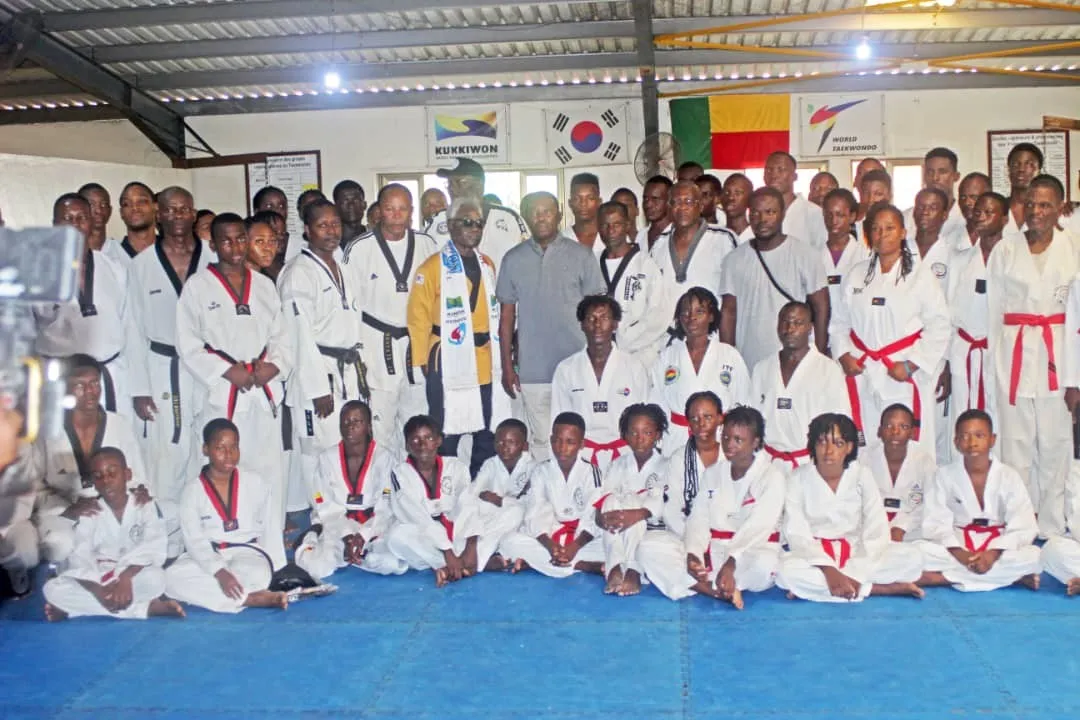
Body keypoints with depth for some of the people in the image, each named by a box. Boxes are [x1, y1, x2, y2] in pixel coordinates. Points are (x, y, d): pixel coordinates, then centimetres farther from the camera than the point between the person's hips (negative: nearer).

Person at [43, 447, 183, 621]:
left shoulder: (146, 506, 0)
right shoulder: (89, 514, 4)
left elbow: (153, 548, -16)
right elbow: (80, 558, -9)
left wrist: (126, 577, -33)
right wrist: (98, 590, -28)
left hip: (136, 576, -4)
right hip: (96, 582, 4)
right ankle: (146, 608, -30)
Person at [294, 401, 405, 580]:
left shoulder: (384, 458, -3)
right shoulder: (327, 458, 0)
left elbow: (385, 508, -6)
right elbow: (325, 507, -2)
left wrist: (362, 537, -18)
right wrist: (348, 537, -16)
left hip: (374, 528, 0)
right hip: (336, 528, 0)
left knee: (394, 564, -30)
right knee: (315, 566, -30)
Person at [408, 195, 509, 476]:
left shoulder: (487, 264, 13)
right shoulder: (432, 268, -6)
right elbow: (418, 319, -6)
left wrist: (499, 354, 14)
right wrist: (421, 363, -8)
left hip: (487, 363, 6)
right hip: (449, 363, -6)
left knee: (489, 437, 11)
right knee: (446, 438, 3)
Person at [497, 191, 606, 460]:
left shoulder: (582, 256, 2)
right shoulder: (513, 260, 6)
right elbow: (507, 316, 9)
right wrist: (507, 366, 6)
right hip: (532, 371, 1)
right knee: (542, 441, 8)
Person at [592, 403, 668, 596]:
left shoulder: (664, 466, 0)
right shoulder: (618, 465, 11)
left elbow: (661, 503, -18)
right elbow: (603, 498, -3)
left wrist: (638, 514, -39)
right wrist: (601, 516, -28)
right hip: (618, 535, 3)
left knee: (632, 501, -31)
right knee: (612, 501, -27)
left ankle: (633, 572, -42)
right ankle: (614, 569, -41)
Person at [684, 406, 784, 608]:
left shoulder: (772, 477, -6)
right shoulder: (712, 473, 10)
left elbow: (758, 526, -18)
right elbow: (699, 519, 2)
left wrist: (731, 563, -32)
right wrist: (693, 554, -19)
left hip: (754, 548, -4)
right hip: (715, 548, 5)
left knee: (764, 565, -42)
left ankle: (704, 584, -22)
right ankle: (724, 590, -30)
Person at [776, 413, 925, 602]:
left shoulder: (862, 476, -3)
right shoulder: (798, 479, -7)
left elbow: (876, 532, -9)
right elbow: (797, 534, -13)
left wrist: (852, 575, -24)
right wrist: (829, 570, -29)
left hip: (857, 554, 1)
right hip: (814, 556, -1)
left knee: (912, 558, -22)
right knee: (787, 571, -36)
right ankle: (884, 588, -25)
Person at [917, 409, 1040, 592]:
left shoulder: (1009, 476, -1)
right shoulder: (944, 475, -2)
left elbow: (1023, 527, -9)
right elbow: (935, 524, -8)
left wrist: (993, 553, -24)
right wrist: (959, 554, -25)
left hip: (998, 550, 1)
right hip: (956, 550, -1)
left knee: (1034, 556, -30)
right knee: (921, 552, -30)